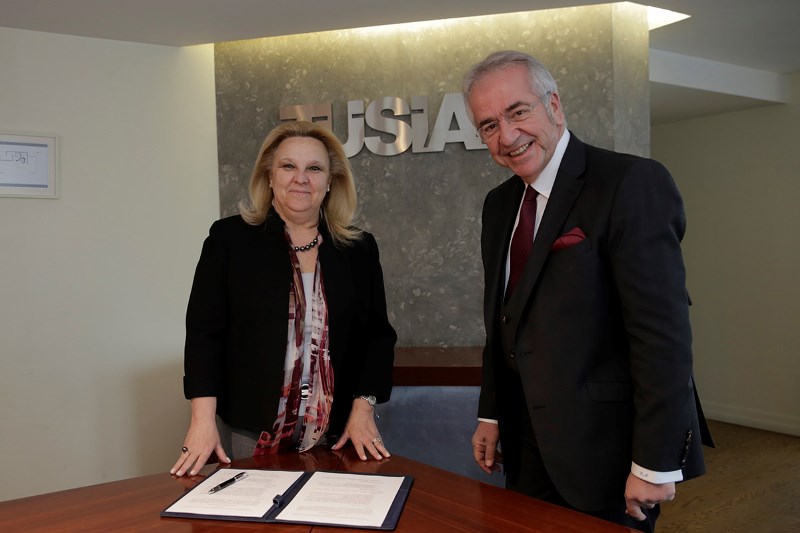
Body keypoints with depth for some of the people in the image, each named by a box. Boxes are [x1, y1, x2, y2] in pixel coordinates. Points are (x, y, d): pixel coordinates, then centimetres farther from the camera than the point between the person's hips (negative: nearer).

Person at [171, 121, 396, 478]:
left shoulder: (359, 249, 4)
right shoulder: (230, 238, -2)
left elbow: (377, 335, 6)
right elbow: (205, 330, -5)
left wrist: (363, 409, -4)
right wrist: (203, 419, -12)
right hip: (249, 433, -1)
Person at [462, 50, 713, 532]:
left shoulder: (632, 184, -16)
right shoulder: (500, 203, 8)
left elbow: (664, 333, -20)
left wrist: (655, 464, -19)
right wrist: (490, 415, 12)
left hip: (604, 450, -7)